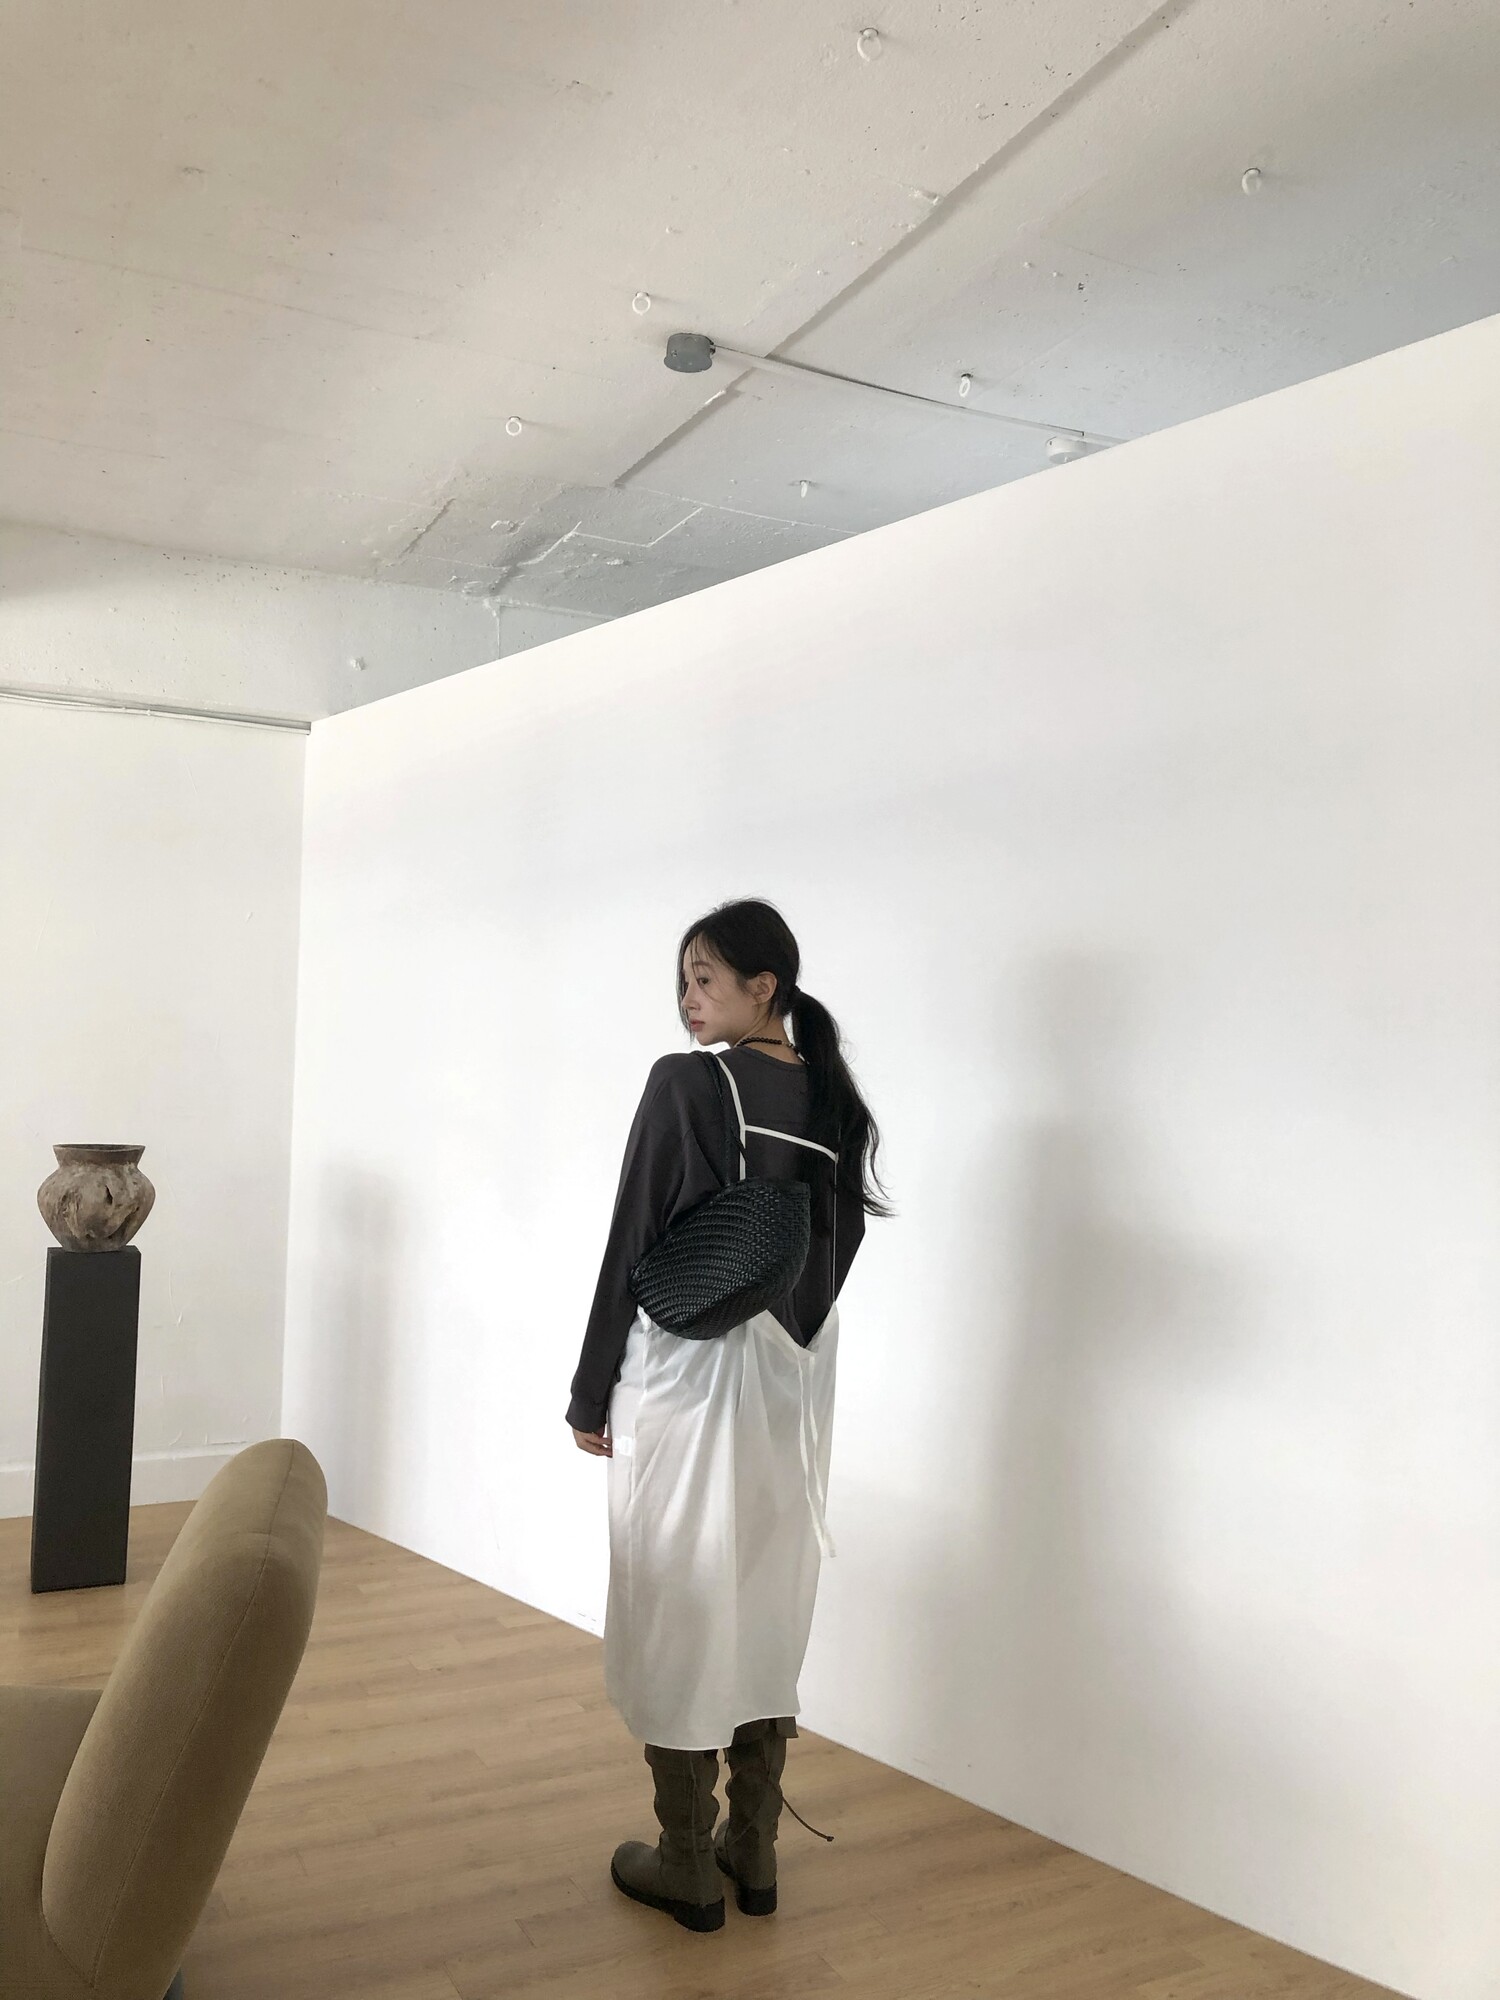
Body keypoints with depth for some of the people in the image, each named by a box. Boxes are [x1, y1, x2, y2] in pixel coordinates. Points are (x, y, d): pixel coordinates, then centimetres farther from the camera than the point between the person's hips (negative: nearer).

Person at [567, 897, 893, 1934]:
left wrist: (592, 1393, -4)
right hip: (793, 1383, 6)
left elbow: (632, 1243, -12)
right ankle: (753, 1851, 27)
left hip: (687, 1373, -5)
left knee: (681, 1612, 7)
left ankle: (688, 1866, 19)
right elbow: (841, 1247, 8)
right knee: (768, 1611, 15)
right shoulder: (835, 1100, 3)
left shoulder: (686, 1083, -13)